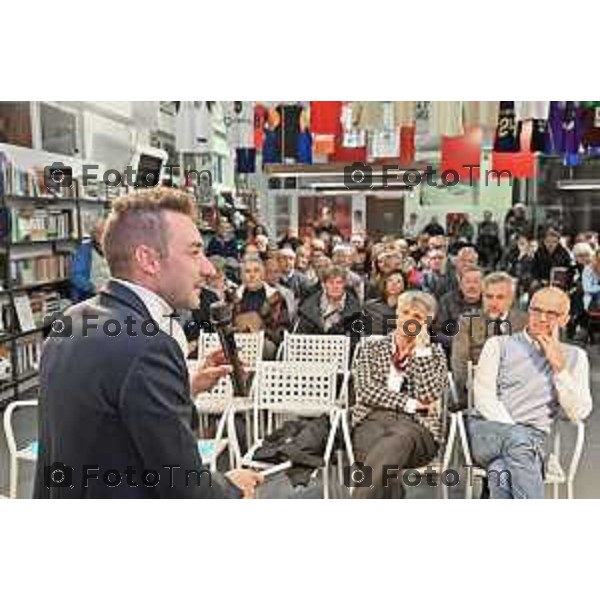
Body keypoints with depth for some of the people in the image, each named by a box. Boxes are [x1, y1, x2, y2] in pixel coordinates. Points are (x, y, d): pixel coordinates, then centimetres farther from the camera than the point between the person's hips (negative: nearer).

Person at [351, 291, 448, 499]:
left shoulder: (434, 354, 15)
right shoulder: (372, 348, 16)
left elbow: (428, 395, -2)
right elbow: (365, 391, 1)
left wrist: (420, 350, -1)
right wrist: (410, 403, -6)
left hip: (416, 425, -1)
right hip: (373, 420, 1)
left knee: (394, 444, -38)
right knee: (383, 458, -37)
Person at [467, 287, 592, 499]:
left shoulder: (574, 356, 15)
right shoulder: (499, 344, 11)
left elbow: (578, 413, 3)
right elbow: (483, 396, -1)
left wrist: (558, 365, -5)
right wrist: (516, 433, -15)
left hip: (532, 439, 0)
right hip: (486, 431, 0)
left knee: (502, 470, -36)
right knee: (518, 438, -37)